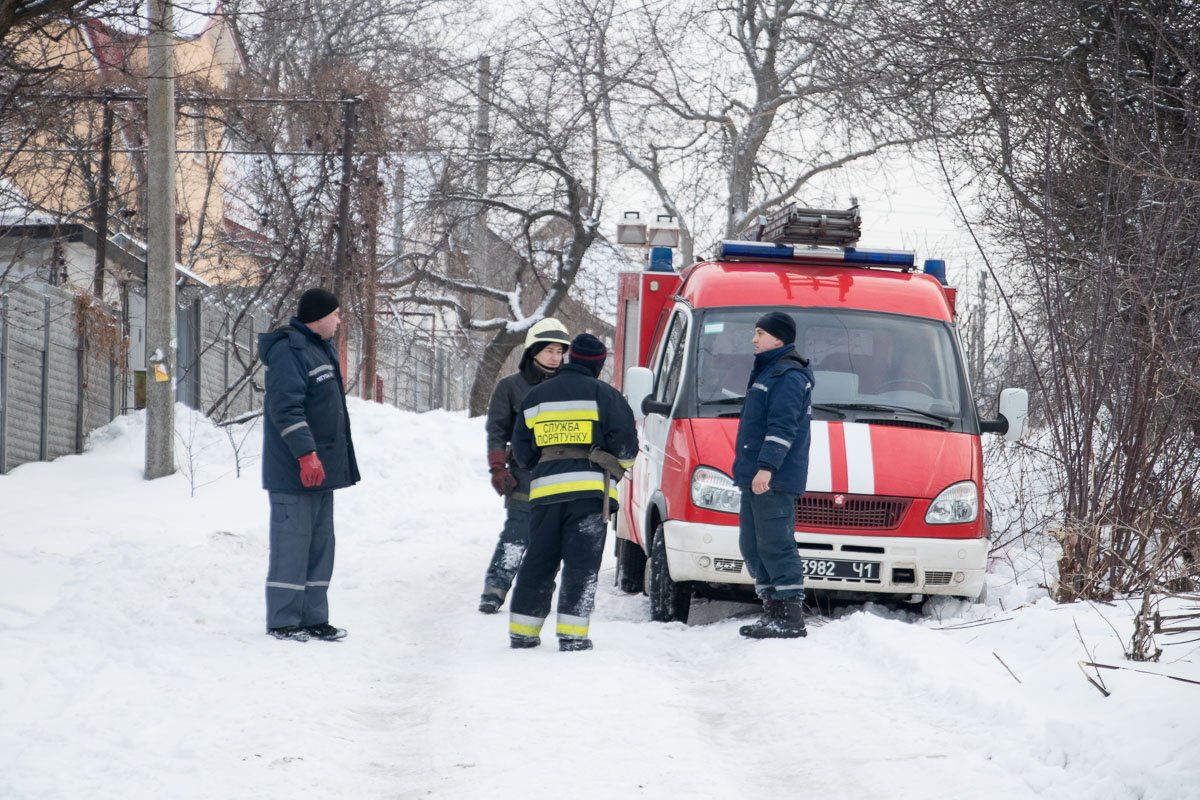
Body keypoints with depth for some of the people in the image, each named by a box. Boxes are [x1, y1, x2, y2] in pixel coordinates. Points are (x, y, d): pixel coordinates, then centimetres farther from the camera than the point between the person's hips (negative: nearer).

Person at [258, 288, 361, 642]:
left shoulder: (321, 350, 17)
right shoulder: (288, 351, -15)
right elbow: (286, 408, -23)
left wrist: (340, 460, 24)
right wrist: (306, 453, -28)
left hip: (321, 470, 10)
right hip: (294, 473, -10)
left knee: (320, 545, 12)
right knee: (292, 543, -6)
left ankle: (313, 618, 16)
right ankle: (283, 620, -2)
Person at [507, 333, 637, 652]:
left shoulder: (536, 396, 16)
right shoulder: (602, 394, 1)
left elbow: (521, 448, 17)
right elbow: (625, 440, -4)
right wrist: (618, 467, 16)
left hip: (545, 489, 4)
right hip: (589, 489, -4)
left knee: (539, 560, 12)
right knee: (581, 564, -3)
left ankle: (523, 631, 13)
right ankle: (572, 634, -10)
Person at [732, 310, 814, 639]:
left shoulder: (788, 376, -12)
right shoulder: (765, 371, 22)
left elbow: (782, 428, -20)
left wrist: (767, 467, -27)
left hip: (774, 480, -11)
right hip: (754, 477, 11)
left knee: (775, 544, -12)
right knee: (752, 546, 12)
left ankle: (791, 619, -13)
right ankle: (773, 612, 17)